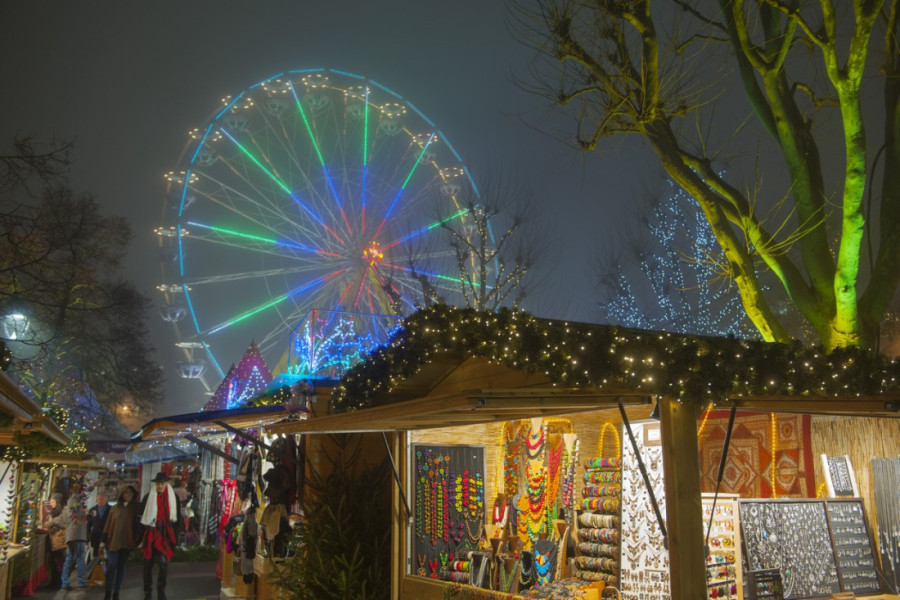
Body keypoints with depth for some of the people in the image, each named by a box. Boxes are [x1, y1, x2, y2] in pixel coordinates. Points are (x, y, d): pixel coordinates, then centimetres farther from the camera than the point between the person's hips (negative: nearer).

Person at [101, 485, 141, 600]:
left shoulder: (135, 508, 7)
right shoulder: (115, 508, 9)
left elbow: (138, 525, 4)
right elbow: (108, 525, 6)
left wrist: (138, 540, -9)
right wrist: (104, 540, 1)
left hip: (126, 542, 0)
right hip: (113, 542, 0)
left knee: (121, 567, 4)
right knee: (111, 566, -9)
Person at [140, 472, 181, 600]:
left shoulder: (174, 497, 4)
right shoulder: (148, 497, 1)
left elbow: (177, 517, 12)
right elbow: (141, 516, 3)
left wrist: (175, 535, 8)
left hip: (166, 535, -1)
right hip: (150, 535, 1)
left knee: (164, 562, -16)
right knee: (148, 564, 7)